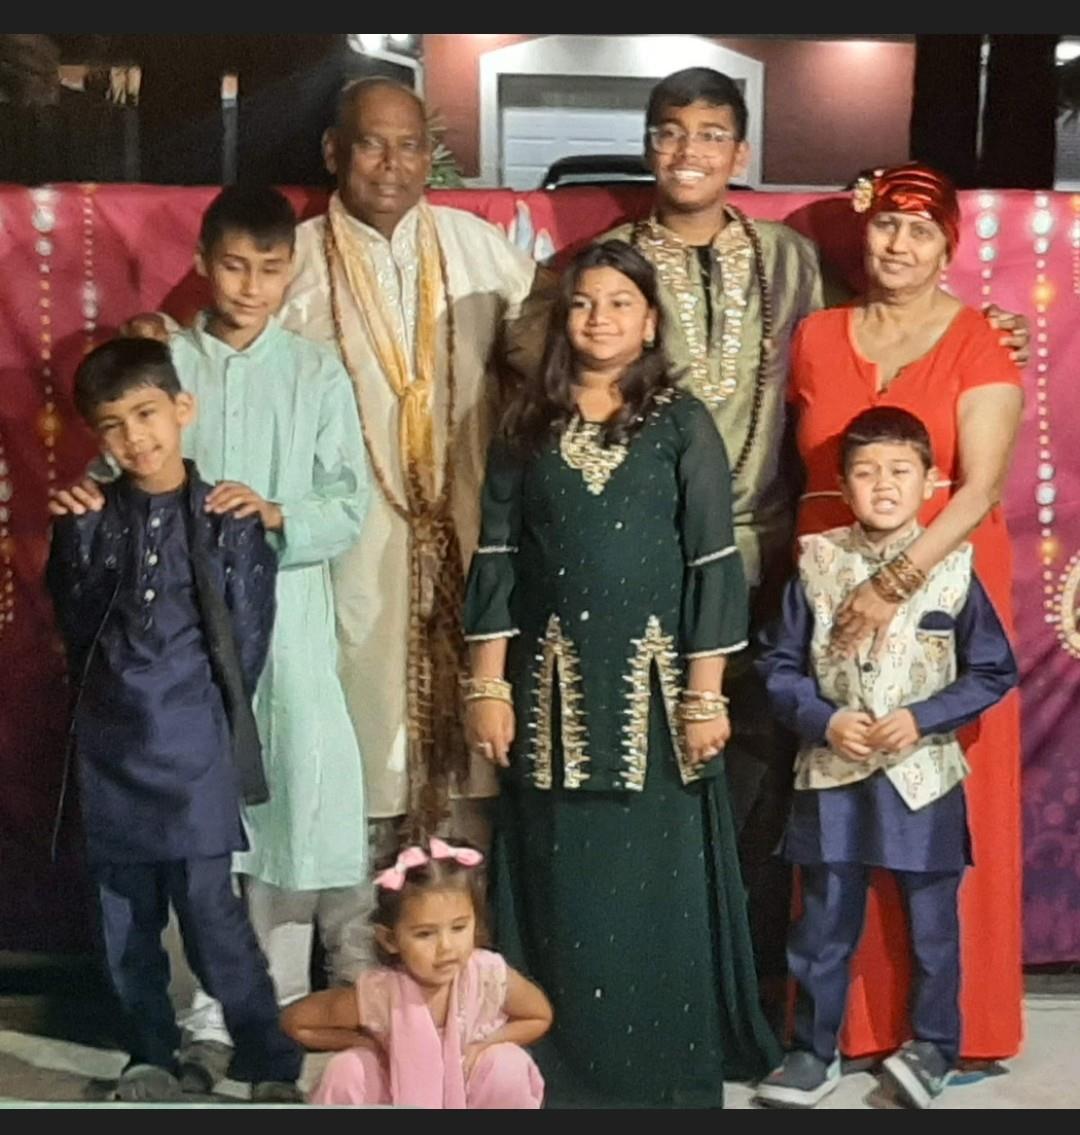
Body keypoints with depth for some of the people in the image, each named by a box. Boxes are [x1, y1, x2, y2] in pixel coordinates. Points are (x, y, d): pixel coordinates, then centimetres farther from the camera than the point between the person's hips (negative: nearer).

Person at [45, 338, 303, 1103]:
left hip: (194, 754, -3)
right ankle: (152, 1056, 29)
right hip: (111, 753, 3)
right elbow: (77, 634, 12)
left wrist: (191, 717, 3)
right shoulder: (85, 526, 3)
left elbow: (245, 647, -2)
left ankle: (272, 1066, 11)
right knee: (125, 920, 11)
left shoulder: (230, 524, -5)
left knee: (213, 915, -3)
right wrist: (117, 708, 8)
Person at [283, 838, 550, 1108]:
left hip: (472, 1095, 0)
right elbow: (295, 1021, -17)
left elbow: (539, 1018, -8)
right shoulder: (376, 993, -31)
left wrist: (481, 1045, -22)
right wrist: (370, 1045, -20)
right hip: (399, 1092, 0)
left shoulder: (491, 977, -30)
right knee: (345, 1071, -27)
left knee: (508, 1065, -30)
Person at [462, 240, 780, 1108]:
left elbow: (714, 564, -4)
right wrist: (488, 686, -1)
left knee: (657, 878, 3)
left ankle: (672, 1061, 17)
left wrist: (706, 692, -9)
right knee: (560, 878, 7)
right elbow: (497, 559, 5)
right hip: (553, 683, 2)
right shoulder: (528, 427, 7)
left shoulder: (683, 424, 0)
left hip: (653, 679, -2)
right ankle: (561, 1057, 21)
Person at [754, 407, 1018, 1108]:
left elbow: (994, 672, -1)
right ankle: (815, 1050, 25)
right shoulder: (816, 564, -2)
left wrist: (922, 719, -13)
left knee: (932, 923, 10)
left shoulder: (954, 569, -4)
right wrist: (824, 720, -13)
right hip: (833, 776, 1)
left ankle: (934, 1046, 28)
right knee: (824, 926, 10)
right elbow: (780, 668, 2)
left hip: (923, 776, -1)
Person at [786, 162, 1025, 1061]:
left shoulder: (977, 347, -3)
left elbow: (982, 488, -13)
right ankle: (854, 1014, 15)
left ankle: (955, 1018, 15)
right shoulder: (817, 338, 9)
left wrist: (897, 583, -23)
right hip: (834, 597, 3)